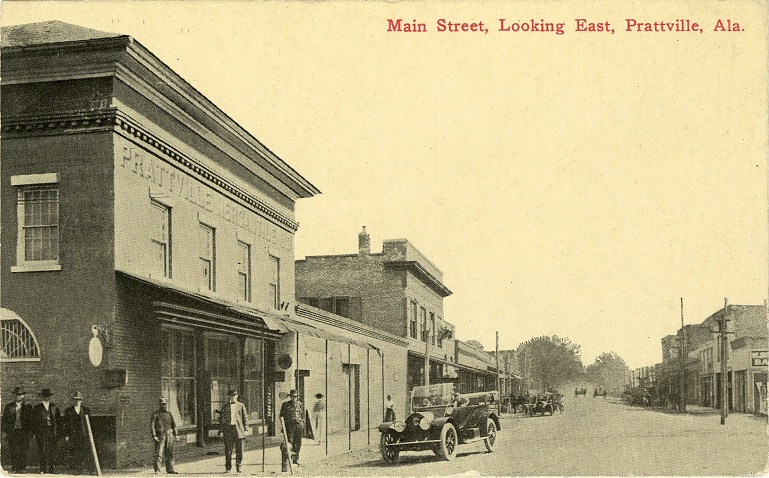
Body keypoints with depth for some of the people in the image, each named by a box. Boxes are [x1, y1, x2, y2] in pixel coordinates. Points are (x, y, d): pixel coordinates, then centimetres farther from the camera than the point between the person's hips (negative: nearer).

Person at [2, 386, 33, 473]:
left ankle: (21, 468, -1)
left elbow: (31, 420, 9)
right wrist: (4, 431, 1)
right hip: (12, 431, 1)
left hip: (24, 432, -1)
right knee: (13, 451, -5)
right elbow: (4, 419, 11)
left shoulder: (28, 407, 10)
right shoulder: (9, 406, 11)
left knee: (23, 451, -6)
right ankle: (14, 467, 0)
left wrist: (30, 431, 1)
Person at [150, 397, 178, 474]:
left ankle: (170, 469, 10)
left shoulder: (169, 414, 13)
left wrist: (175, 434, 10)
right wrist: (154, 436, -15)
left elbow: (173, 425, 19)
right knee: (159, 453, -10)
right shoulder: (155, 414, -1)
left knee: (170, 453, 5)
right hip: (160, 435, -4)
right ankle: (157, 470, -8)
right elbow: (151, 425, -6)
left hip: (169, 434, 4)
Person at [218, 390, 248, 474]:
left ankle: (238, 467, 11)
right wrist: (221, 430, 4)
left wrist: (246, 429, -1)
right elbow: (221, 418, 11)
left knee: (239, 450, 0)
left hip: (238, 429, -1)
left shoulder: (241, 405, 8)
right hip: (228, 429, 1)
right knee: (228, 449, -1)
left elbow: (245, 418, 8)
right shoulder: (225, 406, 11)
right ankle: (228, 468, 7)